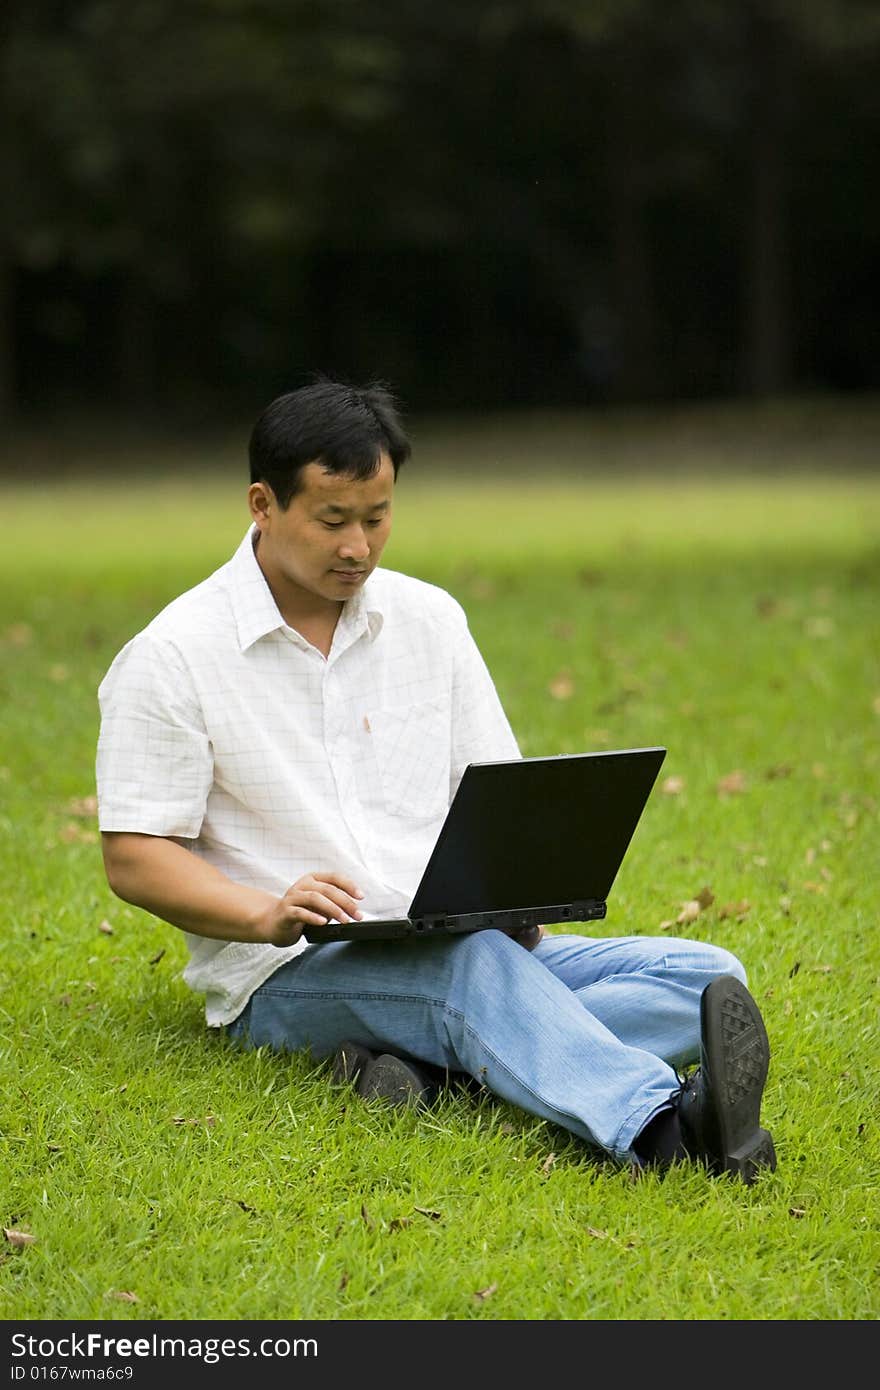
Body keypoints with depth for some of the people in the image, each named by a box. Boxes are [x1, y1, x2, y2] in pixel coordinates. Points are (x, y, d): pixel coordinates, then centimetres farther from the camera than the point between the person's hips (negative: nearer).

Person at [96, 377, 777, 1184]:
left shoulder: (429, 618, 13)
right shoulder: (173, 657, -2)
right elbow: (134, 857, -6)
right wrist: (267, 916, -24)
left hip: (464, 950, 6)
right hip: (286, 972, -6)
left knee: (705, 973, -17)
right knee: (472, 963, -39)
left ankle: (430, 1064, -38)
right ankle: (662, 1128, -64)